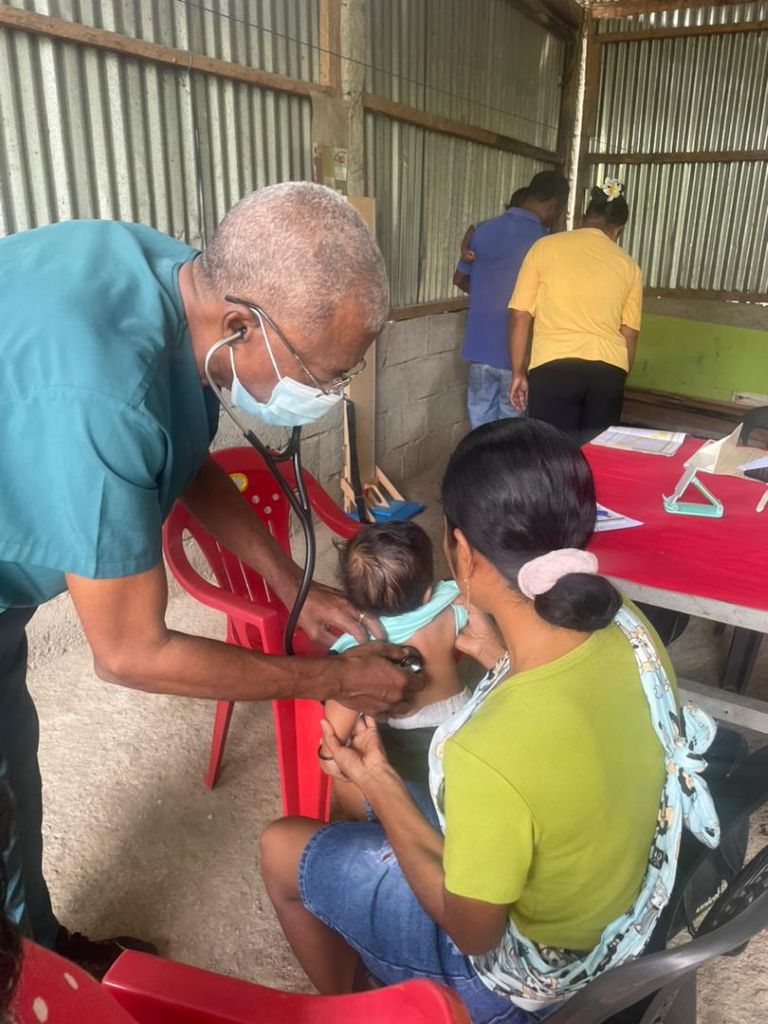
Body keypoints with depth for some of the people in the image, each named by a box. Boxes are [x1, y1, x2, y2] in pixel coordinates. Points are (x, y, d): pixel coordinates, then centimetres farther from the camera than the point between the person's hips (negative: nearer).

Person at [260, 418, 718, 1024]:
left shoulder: (490, 754, -41)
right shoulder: (627, 627, -21)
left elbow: (473, 931, -22)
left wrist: (377, 784, -17)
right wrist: (499, 656, -5)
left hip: (525, 964, -6)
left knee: (282, 848, 11)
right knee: (364, 804, 23)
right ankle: (368, 956, 47)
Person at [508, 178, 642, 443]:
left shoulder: (546, 247, 7)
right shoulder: (628, 266, 13)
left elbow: (520, 316, 3)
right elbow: (629, 334, 14)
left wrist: (518, 372, 9)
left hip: (554, 366, -2)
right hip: (607, 370, 3)